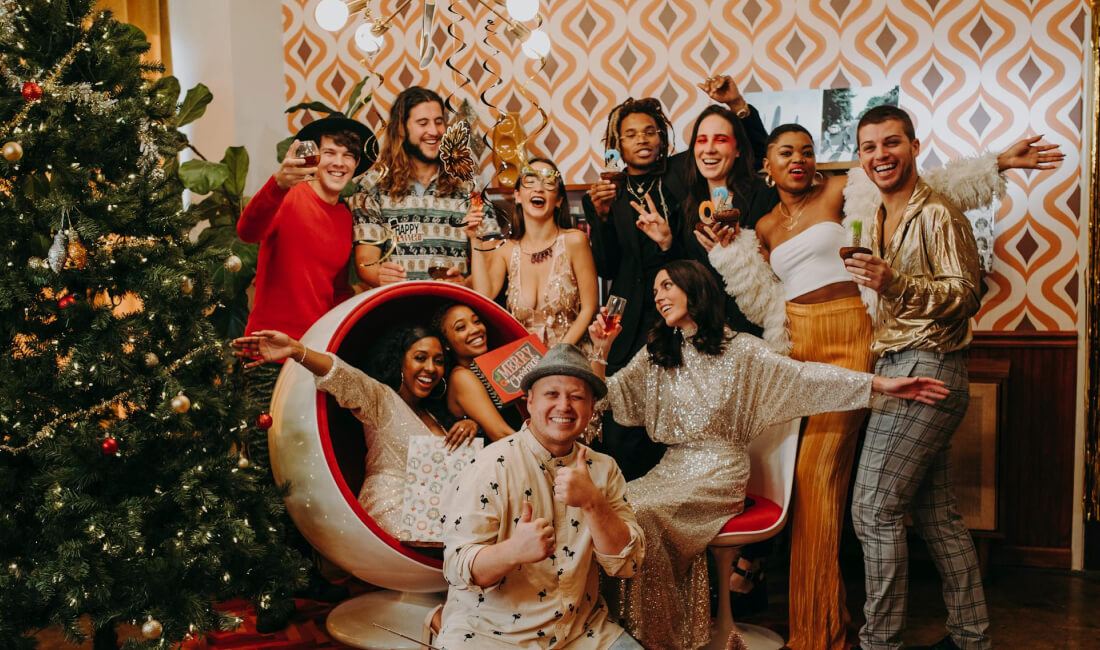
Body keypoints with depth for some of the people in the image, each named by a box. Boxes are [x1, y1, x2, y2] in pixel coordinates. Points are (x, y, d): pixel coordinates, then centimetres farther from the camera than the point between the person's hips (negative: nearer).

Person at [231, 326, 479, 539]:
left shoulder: (429, 413, 22)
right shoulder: (382, 399, -3)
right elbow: (346, 377, -22)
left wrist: (469, 424, 3)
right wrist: (295, 350, -42)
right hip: (393, 515, -8)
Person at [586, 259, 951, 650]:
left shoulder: (738, 349, 0)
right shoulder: (654, 354, 14)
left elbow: (802, 376, -7)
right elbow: (609, 396, 14)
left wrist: (881, 383, -15)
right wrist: (599, 352, -1)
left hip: (718, 475, -4)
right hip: (670, 470, 4)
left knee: (643, 515, -28)